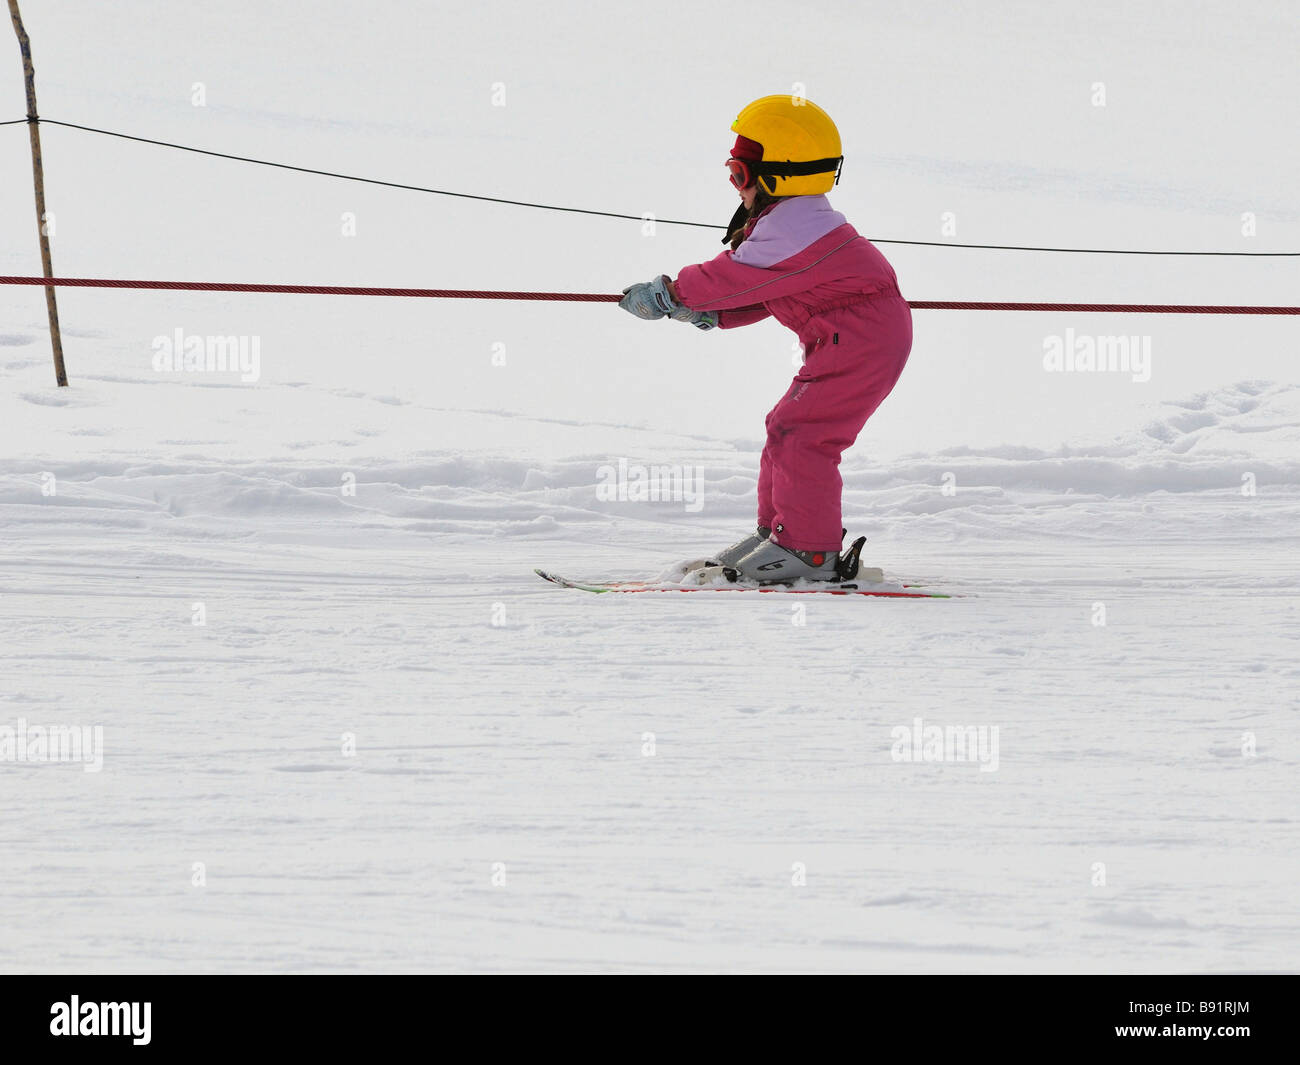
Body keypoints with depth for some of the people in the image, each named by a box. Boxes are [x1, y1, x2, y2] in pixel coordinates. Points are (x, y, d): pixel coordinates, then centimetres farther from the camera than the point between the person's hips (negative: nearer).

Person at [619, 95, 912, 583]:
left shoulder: (790, 228, -20)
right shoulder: (795, 220, 15)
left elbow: (738, 277, -20)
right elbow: (761, 292, 16)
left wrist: (668, 294, -10)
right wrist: (710, 313, 2)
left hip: (861, 341, -11)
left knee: (802, 435, -13)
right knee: (788, 428, 15)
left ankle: (807, 548, -11)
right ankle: (777, 530, 22)